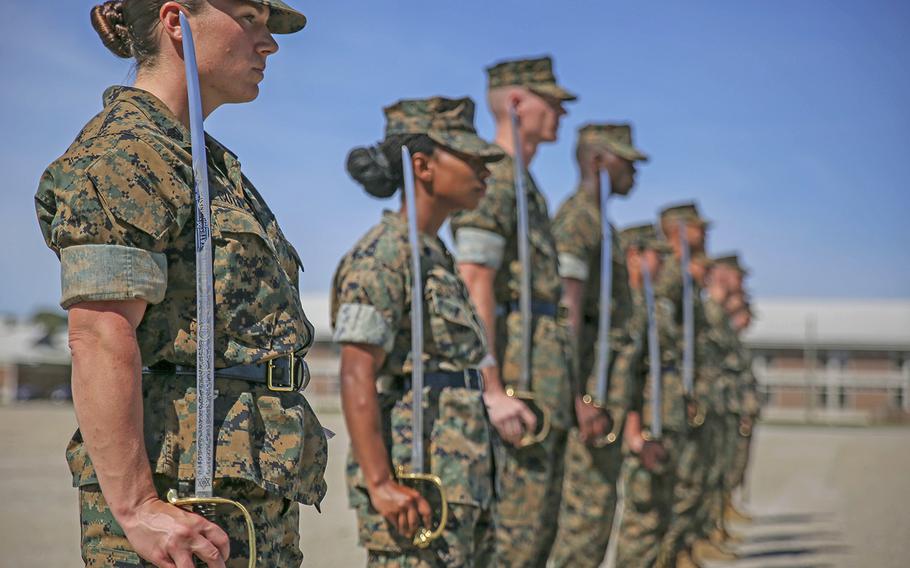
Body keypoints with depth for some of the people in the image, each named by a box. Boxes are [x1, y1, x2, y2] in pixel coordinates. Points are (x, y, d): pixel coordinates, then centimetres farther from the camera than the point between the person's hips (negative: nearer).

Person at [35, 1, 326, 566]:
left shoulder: (211, 164, 21)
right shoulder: (125, 151, -9)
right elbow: (98, 339, -19)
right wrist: (136, 508, -24)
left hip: (253, 491, 9)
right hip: (186, 497, -9)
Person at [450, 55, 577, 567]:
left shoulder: (526, 185, 21)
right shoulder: (493, 180, -11)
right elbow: (474, 291, -19)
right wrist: (492, 390, -25)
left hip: (545, 377, 10)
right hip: (518, 376, -10)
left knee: (539, 524, 13)